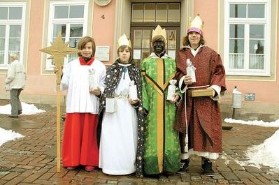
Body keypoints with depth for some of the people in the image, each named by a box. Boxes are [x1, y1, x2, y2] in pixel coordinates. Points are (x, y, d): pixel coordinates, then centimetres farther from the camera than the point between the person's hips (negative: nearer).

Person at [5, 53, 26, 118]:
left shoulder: (12, 65, -12)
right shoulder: (21, 64, 11)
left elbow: (11, 76, -21)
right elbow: (24, 76, 11)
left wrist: (6, 82, -5)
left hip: (14, 85, -7)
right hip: (20, 85, 8)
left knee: (13, 99, -1)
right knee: (16, 97, 20)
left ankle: (14, 113, 0)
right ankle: (19, 110, 9)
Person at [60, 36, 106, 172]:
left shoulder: (100, 66, 5)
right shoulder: (71, 65, 9)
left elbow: (104, 85, 4)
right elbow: (65, 85, 4)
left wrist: (99, 91, -16)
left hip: (91, 106, -1)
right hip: (74, 105, 1)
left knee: (89, 134, 5)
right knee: (73, 133, 5)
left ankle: (89, 161, 16)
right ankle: (72, 160, 18)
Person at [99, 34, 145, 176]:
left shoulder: (135, 70, 10)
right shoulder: (112, 69, 8)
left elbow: (139, 89, 9)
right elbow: (106, 88, 2)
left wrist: (136, 101, -9)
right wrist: (106, 105, -8)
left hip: (128, 108, 0)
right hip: (113, 106, 0)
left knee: (128, 136, 0)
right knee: (112, 136, -1)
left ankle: (128, 166, 10)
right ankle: (112, 165, 9)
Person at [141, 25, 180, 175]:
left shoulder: (172, 62, 12)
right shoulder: (145, 62, 7)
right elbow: (142, 85, 0)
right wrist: (144, 104, -9)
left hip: (168, 105, 2)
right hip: (151, 104, -1)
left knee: (168, 132, 4)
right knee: (152, 133, -1)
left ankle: (168, 166, 15)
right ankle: (152, 167, 8)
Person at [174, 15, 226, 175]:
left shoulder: (211, 54, 6)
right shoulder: (181, 54, 9)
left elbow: (219, 72, 3)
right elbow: (177, 73, 7)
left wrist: (215, 88, -12)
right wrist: (183, 80, -14)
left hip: (205, 97, -1)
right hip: (187, 97, 1)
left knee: (207, 128, -1)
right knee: (185, 127, 3)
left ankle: (207, 161, 9)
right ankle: (184, 159, 15)